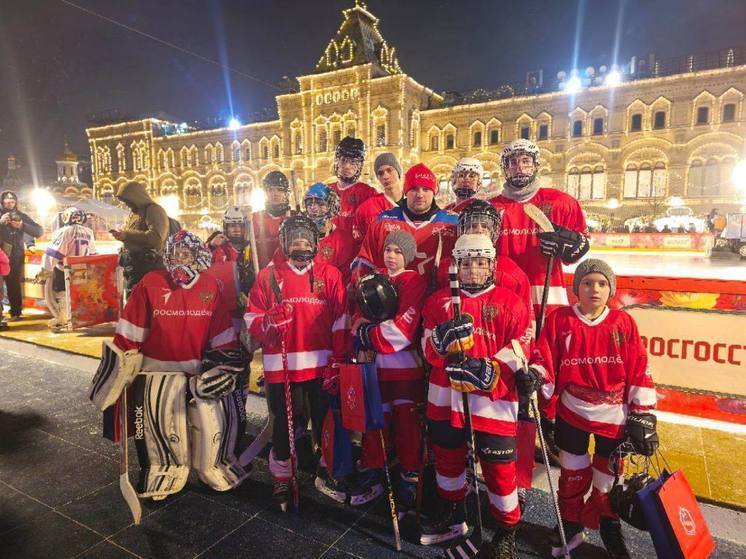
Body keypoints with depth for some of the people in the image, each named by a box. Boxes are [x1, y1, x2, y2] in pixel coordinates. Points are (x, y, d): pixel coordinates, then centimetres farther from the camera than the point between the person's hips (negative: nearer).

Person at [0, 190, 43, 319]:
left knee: (14, 284, 1)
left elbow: (40, 231, -1)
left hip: (16, 255, 0)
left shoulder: (21, 216, 7)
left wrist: (22, 226, -15)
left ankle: (15, 312, 7)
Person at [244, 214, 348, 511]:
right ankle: (281, 480, 31)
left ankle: (327, 473, 35)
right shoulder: (268, 276, 3)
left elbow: (341, 320, 1)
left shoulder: (330, 275, 3)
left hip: (322, 364, 1)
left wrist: (339, 358, -4)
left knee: (326, 421, 12)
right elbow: (251, 317, 1)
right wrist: (268, 323, -21)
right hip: (282, 365, 0)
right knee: (285, 424, 10)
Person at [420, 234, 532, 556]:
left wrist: (490, 371, -23)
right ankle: (451, 515, 45)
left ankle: (507, 532, 31)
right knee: (447, 456, 20)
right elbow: (428, 349, 1)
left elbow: (519, 351, -8)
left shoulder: (511, 303, -3)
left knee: (499, 468, 5)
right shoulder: (439, 301, 5)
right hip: (446, 396, 4)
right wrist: (441, 339, -21)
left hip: (493, 401, -3)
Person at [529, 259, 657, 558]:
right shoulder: (559, 319, -4)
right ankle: (570, 524, 37)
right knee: (573, 473, 13)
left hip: (614, 417, 0)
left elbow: (639, 372, -1)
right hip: (572, 412, 0)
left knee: (608, 476, 13)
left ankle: (609, 528, 40)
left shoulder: (623, 323, -3)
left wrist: (643, 417, -2)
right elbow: (545, 357, -2)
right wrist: (535, 375, -22)